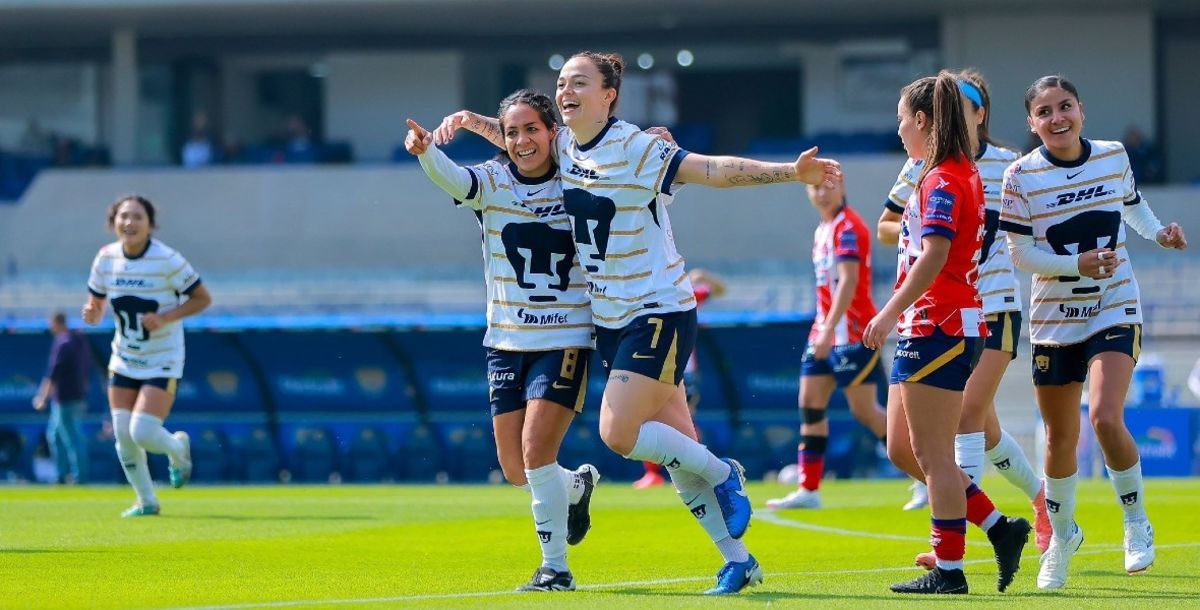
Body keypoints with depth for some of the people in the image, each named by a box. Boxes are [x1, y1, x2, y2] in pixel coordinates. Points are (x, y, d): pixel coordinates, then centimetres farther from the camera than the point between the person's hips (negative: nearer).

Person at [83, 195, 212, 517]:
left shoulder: (167, 260, -18)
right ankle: (146, 501, 20)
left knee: (143, 432, -15)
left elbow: (203, 298, -9)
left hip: (162, 363, -5)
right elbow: (96, 306, 7)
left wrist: (165, 318, -23)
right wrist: (91, 313, -18)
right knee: (123, 435, 0)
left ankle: (178, 449, 21)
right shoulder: (106, 259, -4)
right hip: (124, 362, 5)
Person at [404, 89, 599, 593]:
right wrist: (426, 150, -48)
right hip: (507, 342, 3)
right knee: (516, 470, 6)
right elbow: (451, 178, -26)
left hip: (565, 339, -3)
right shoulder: (491, 182, -3)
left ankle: (555, 566, -3)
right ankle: (576, 486, 39)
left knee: (536, 449, -16)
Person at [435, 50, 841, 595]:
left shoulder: (636, 149, -16)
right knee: (675, 447, 7)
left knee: (619, 433, -18)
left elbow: (716, 170, -22)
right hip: (610, 319, 7)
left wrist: (791, 172, -33)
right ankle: (737, 560, 15)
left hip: (659, 310, -7)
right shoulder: (562, 147, 4)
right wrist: (470, 119, 7)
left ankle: (722, 474, 5)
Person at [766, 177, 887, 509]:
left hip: (851, 332, -9)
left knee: (864, 410, -8)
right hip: (825, 332, 9)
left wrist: (829, 329, -29)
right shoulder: (823, 230, 15)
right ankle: (809, 490, 4)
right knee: (810, 404, 3)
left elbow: (848, 282, -23)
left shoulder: (848, 227, -14)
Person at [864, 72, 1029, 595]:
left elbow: (933, 256, -23)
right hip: (925, 330, 10)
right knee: (902, 449, 12)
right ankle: (999, 528, 12)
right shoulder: (965, 175, 17)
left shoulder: (942, 180, -13)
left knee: (933, 454, -5)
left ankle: (949, 570, -2)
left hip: (938, 329, -10)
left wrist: (890, 313, -23)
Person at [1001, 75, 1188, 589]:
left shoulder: (1114, 156, -1)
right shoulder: (1021, 176, -10)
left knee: (1105, 418, -20)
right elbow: (1021, 255, -9)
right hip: (1054, 317, 0)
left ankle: (1137, 523, 1)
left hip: (1115, 311, 0)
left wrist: (1157, 232, 2)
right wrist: (1078, 264, -23)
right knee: (1060, 437, 8)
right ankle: (1062, 533, 33)